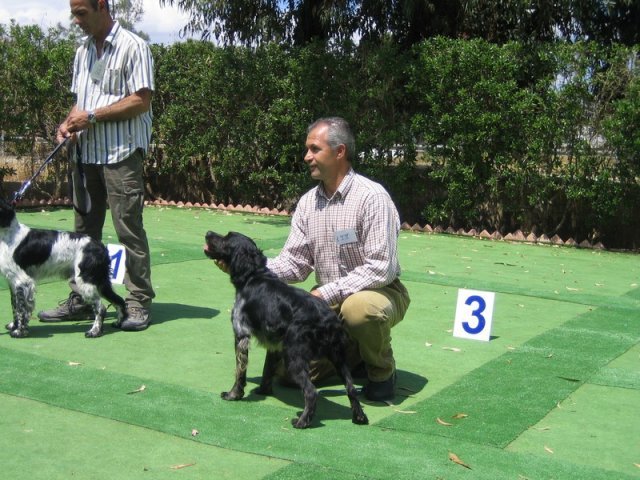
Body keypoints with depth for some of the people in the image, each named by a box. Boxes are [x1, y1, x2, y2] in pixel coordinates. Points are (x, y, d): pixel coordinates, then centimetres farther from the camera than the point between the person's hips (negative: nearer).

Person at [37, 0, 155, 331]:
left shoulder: (132, 47, -6)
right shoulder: (82, 52, 18)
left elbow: (141, 101, -13)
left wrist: (92, 116, -14)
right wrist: (69, 122, 2)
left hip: (121, 153, -7)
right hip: (87, 152, 7)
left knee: (129, 227, -5)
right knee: (84, 229, 9)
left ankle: (139, 302, 2)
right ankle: (80, 300, 17)